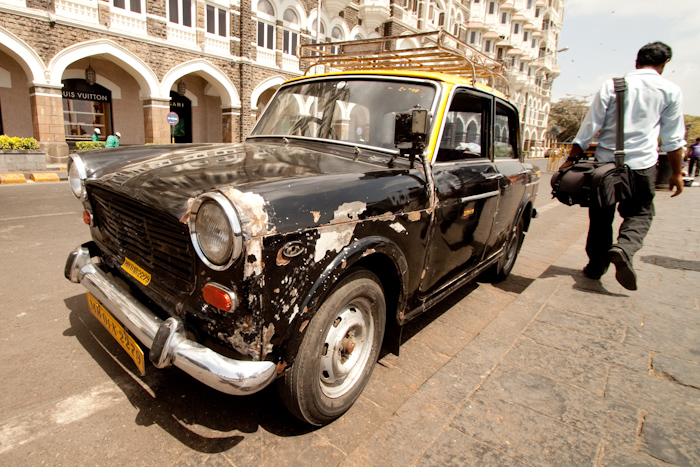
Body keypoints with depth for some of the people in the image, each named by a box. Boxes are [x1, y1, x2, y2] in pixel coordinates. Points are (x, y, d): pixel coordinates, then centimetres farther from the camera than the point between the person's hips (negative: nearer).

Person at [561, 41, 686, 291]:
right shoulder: (671, 91, 4)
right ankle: (624, 248, -16)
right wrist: (676, 173, 16)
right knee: (639, 213, 13)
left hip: (605, 161, 1)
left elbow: (590, 125, -2)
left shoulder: (612, 85, 3)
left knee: (601, 215, 11)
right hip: (641, 164, -1)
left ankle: (596, 265, 16)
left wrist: (571, 159, 3)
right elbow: (674, 139, 7)